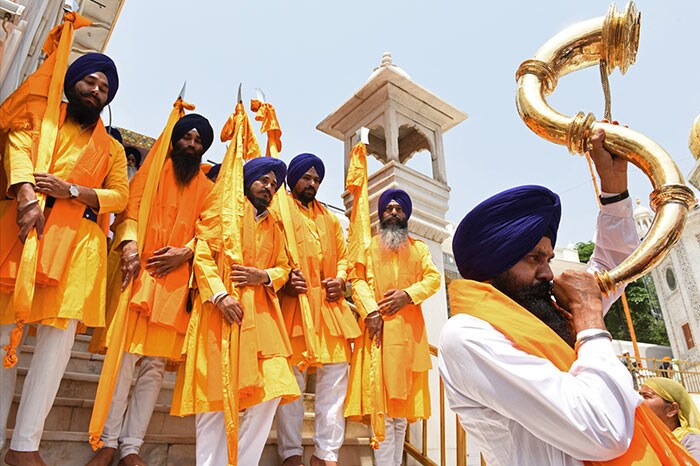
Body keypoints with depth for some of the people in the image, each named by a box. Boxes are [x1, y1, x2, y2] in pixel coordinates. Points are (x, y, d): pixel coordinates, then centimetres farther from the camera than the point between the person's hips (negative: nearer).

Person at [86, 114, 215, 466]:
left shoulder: (206, 188, 18)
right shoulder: (153, 169, 14)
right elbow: (131, 208, 3)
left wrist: (184, 253, -10)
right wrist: (129, 243, -15)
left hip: (175, 276, 2)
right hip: (137, 268, -1)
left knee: (156, 362, -1)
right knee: (124, 352, -7)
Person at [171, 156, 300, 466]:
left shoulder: (274, 226, 24)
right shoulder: (222, 207, 8)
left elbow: (283, 267, 17)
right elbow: (202, 253, -4)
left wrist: (263, 276, -6)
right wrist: (220, 294, -17)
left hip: (261, 313, 5)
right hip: (222, 309, -4)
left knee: (271, 390, -4)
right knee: (216, 393, -3)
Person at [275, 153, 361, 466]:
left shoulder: (330, 219, 25)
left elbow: (343, 256, 23)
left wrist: (340, 280, 3)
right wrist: (283, 279, -16)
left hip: (330, 305, 5)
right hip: (292, 303, -5)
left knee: (335, 375, 1)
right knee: (291, 378, -2)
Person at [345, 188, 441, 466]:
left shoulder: (419, 248, 21)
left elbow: (433, 278, 8)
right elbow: (357, 278, 0)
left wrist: (407, 294, -10)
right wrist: (371, 310, -16)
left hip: (409, 329, 2)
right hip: (379, 327, -2)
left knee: (404, 402, 5)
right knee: (381, 402, -5)